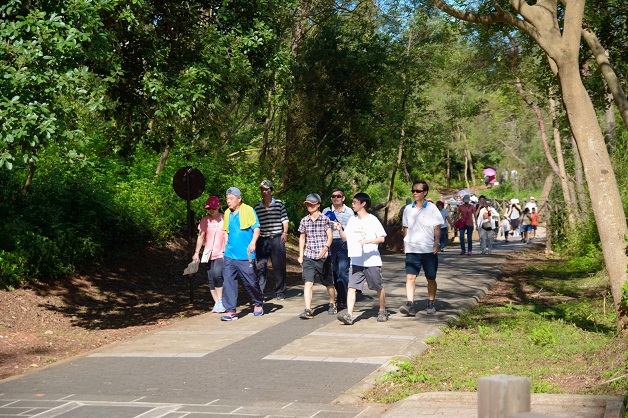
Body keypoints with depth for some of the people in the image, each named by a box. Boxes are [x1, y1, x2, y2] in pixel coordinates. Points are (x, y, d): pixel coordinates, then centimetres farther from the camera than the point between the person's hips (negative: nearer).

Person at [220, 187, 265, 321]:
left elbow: (256, 228, -7)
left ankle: (258, 304, 27)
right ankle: (231, 310, -2)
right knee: (228, 281, -4)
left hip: (245, 255, -5)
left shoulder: (248, 210, -3)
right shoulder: (227, 213, 14)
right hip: (230, 255, 5)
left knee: (250, 282, 3)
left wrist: (253, 242, -22)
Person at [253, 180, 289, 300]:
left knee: (279, 265, 3)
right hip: (262, 240, 1)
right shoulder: (256, 207, 9)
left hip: (277, 239, -1)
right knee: (260, 266, -4)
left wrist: (285, 232, -7)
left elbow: (285, 219, 4)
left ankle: (280, 292, 14)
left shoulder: (279, 204, 5)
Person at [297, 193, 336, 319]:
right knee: (308, 283, -13)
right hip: (308, 257, 2)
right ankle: (308, 310, -19)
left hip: (323, 256, -2)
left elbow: (330, 236, -10)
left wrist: (325, 248, -29)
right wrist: (300, 255, 15)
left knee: (328, 283, 12)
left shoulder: (325, 219, -3)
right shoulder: (304, 221, 7)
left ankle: (332, 304, 35)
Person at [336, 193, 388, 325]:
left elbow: (382, 238, -8)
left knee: (378, 287, 9)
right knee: (351, 287, -9)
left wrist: (367, 241, -21)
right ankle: (349, 315, -16)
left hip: (372, 261, -4)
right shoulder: (352, 220, 11)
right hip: (356, 261, 4)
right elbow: (345, 238, 15)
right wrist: (339, 230, -3)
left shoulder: (372, 220, -5)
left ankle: (382, 311, 28)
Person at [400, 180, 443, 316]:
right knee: (410, 277, -13)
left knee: (431, 279, 9)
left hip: (429, 250, -2)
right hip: (412, 250, 2)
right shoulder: (408, 209, 10)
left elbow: (437, 227, -5)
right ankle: (410, 305, -19)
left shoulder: (432, 208, -1)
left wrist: (437, 241, -19)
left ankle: (431, 304, 24)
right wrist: (405, 243, 15)